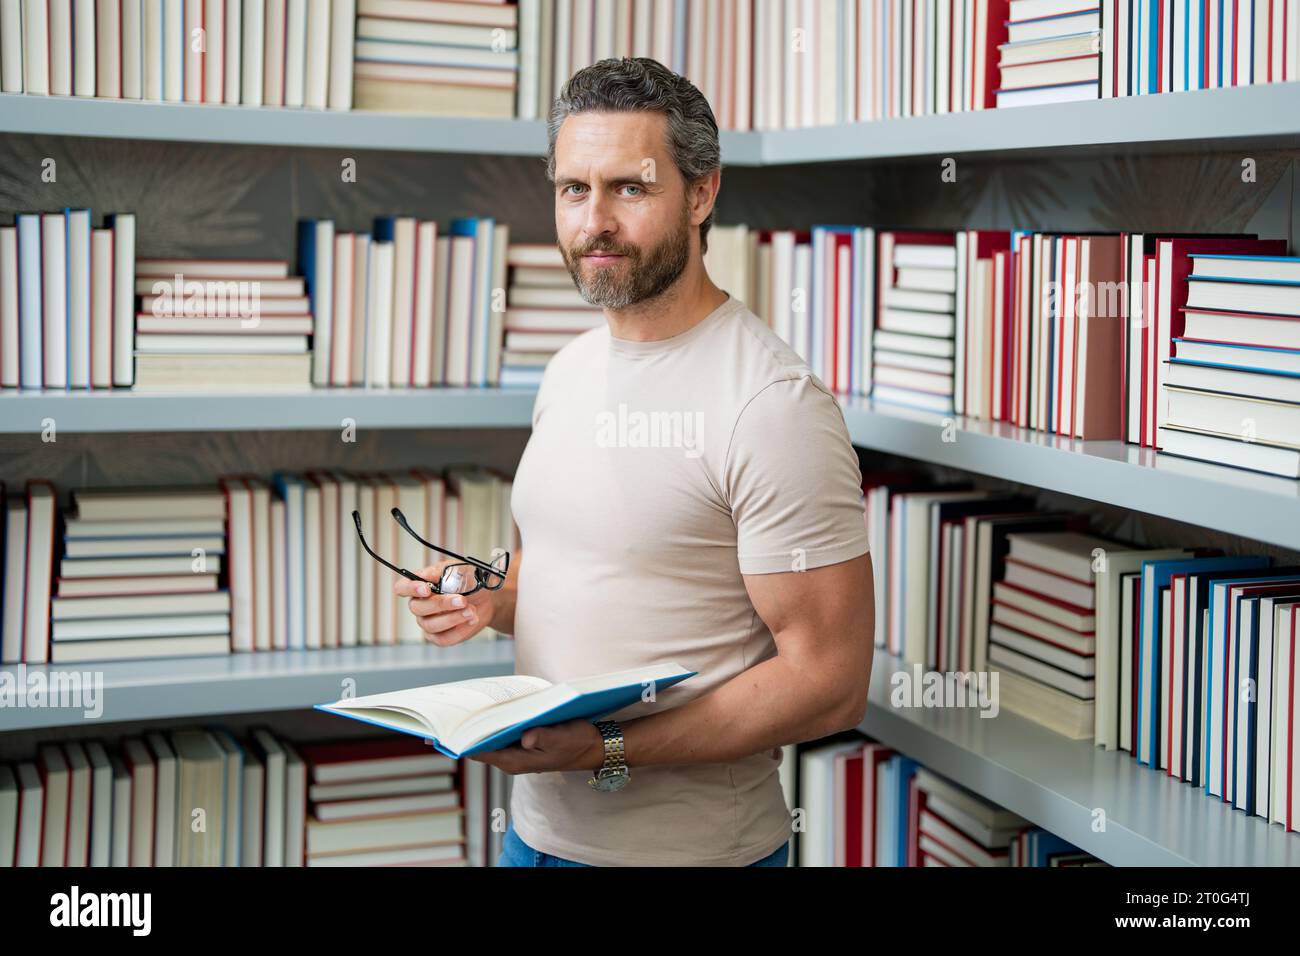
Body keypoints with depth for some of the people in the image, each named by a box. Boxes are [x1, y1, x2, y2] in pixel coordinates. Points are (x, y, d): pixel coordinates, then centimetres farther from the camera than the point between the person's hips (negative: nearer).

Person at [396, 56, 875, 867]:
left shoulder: (773, 401, -19)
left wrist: (608, 752, -25)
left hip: (686, 844, -7)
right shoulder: (571, 371, 6)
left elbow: (830, 684, -21)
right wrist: (489, 604, -2)